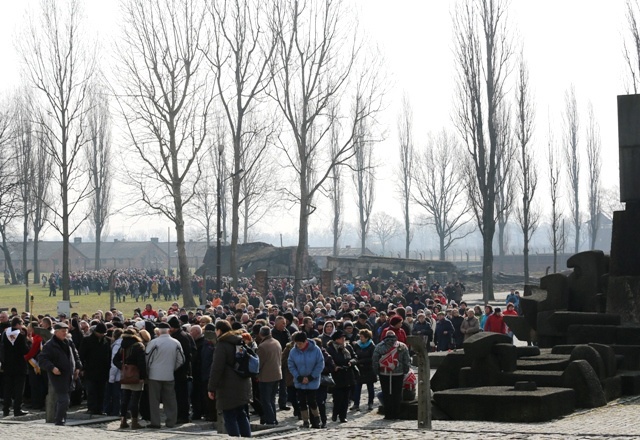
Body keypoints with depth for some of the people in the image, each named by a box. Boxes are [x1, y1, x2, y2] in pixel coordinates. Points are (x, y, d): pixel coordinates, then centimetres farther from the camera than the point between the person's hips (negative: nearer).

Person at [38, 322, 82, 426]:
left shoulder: (69, 343, 11)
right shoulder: (49, 345, -10)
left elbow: (75, 355, 23)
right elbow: (43, 359, -14)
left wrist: (78, 367, 13)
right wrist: (52, 368, -27)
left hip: (69, 376, 7)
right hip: (58, 376, -7)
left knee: (61, 400, 16)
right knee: (63, 400, -13)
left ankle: (61, 420, 24)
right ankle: (60, 421, -7)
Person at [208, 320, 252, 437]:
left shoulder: (222, 344, -13)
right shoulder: (241, 342, 13)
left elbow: (216, 368, -17)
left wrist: (212, 388, -14)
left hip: (229, 389, -8)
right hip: (243, 386, 8)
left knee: (230, 418, -3)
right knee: (242, 415, 16)